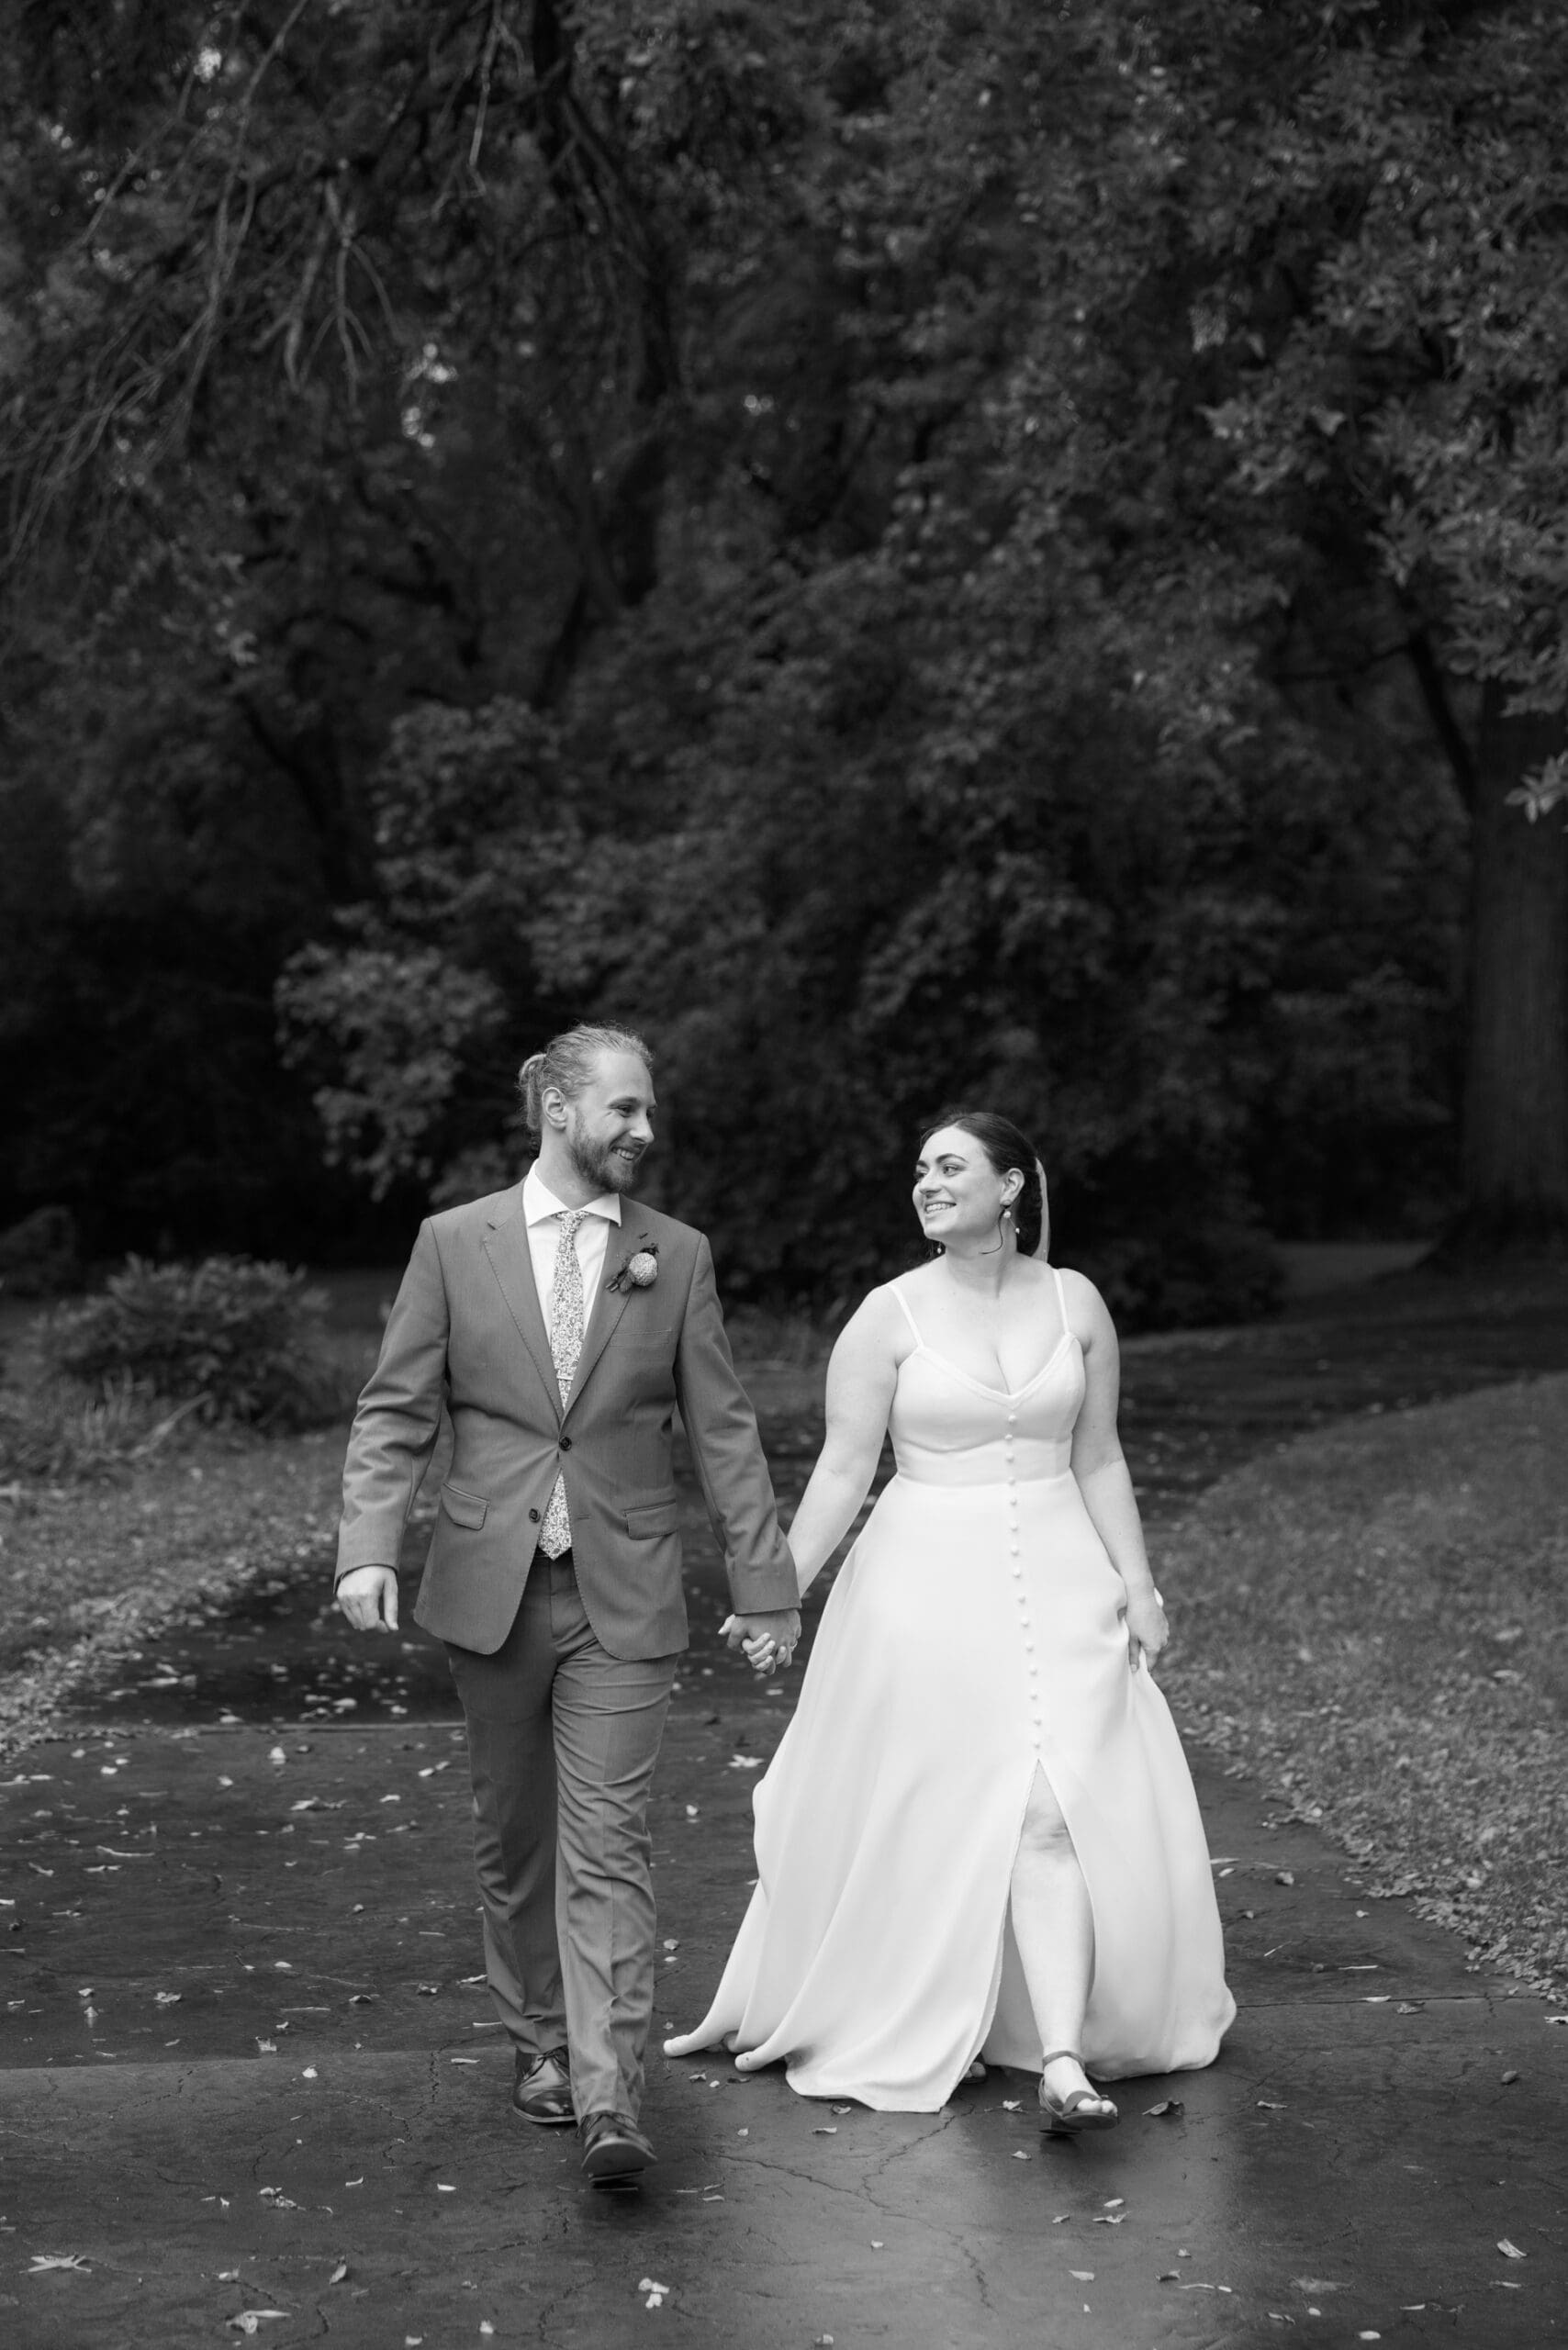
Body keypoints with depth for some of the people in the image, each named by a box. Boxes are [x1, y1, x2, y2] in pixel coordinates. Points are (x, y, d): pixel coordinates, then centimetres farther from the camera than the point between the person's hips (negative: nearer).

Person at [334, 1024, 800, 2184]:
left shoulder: (678, 1255, 4)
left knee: (608, 1847, -7)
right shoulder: (455, 1243, 2)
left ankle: (609, 2099, -10)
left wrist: (765, 1581, 3)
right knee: (513, 1837, 13)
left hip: (623, 1597, -1)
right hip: (490, 1588, 1)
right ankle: (542, 2043, 30)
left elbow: (724, 1426, 5)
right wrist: (369, 1547, -13)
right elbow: (396, 1413, 1)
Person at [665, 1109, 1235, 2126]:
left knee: (1058, 1811, -9)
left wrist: (1137, 1584, 2)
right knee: (921, 1815, 6)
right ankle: (909, 2033, 26)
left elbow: (1099, 1461, 8)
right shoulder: (890, 1316, -3)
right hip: (927, 1584, -1)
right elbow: (843, 1471, -4)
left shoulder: (1075, 1302, 3)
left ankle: (1063, 2060, -11)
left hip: (1057, 1577, 1)